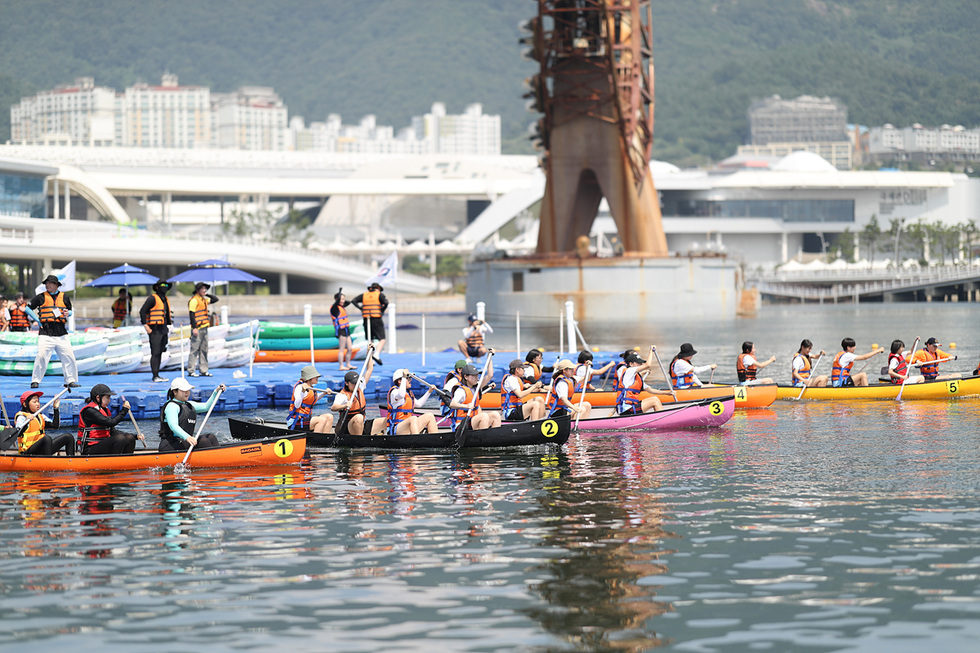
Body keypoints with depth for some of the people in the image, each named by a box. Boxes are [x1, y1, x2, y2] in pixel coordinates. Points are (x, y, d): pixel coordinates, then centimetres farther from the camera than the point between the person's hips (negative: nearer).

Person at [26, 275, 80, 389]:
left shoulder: (64, 297, 12)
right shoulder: (41, 297, 6)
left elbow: (70, 310, 24)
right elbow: (28, 308, 10)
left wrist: (67, 313, -1)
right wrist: (38, 320, 1)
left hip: (61, 334, 2)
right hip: (46, 333, -2)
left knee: (69, 357, -1)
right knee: (41, 356, -14)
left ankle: (70, 380, 10)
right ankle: (35, 381, -4)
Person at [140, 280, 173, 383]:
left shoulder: (165, 299, 17)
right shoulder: (152, 298, -8)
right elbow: (142, 311, -11)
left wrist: (168, 327, 21)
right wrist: (146, 326, -16)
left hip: (163, 329, 8)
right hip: (154, 330, -8)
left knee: (160, 353, 10)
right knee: (155, 353, -11)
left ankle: (157, 375, 14)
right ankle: (155, 376, -12)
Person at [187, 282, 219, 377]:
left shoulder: (204, 300, 17)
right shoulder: (194, 300, -10)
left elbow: (215, 299, 27)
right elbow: (192, 314, -16)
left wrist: (207, 294, 13)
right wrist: (194, 328, -21)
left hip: (204, 328, 9)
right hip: (197, 329, -9)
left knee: (204, 350, 11)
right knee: (194, 349, -7)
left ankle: (203, 370, 16)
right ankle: (191, 371, -5)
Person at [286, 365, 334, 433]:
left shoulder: (310, 388, 14)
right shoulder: (300, 387, -14)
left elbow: (315, 398, 38)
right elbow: (297, 405, -28)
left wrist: (324, 393, 24)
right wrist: (303, 391, -38)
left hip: (306, 418, 10)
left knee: (329, 417, 0)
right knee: (322, 420, -26)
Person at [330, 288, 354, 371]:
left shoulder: (341, 307, 17)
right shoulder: (334, 307, -8)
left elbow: (348, 302, 34)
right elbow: (338, 300, -25)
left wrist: (344, 299, 16)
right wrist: (341, 291, -10)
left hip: (346, 330, 9)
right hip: (340, 330, -9)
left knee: (350, 349, 11)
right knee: (342, 349, -8)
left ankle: (348, 365, 20)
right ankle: (341, 366, -6)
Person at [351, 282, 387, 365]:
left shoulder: (364, 295, 14)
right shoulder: (380, 295, 2)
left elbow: (353, 301, 8)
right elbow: (386, 302, -15)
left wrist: (361, 308, 6)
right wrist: (382, 311, -1)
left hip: (366, 320, 4)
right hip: (377, 320, -4)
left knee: (370, 340, 14)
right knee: (382, 340, -3)